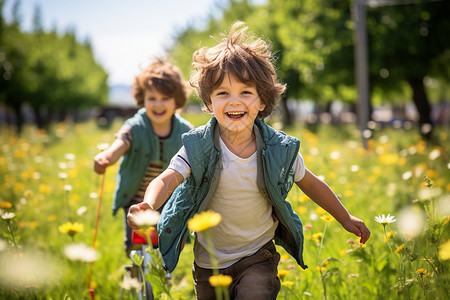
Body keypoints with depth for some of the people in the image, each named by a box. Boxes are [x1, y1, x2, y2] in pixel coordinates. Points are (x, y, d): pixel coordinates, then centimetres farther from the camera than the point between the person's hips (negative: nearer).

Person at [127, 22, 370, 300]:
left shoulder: (280, 149, -11)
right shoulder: (199, 147, -15)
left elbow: (310, 184, 6)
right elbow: (166, 180, -29)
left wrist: (346, 219, 12)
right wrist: (148, 207, -50)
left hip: (258, 258, -1)